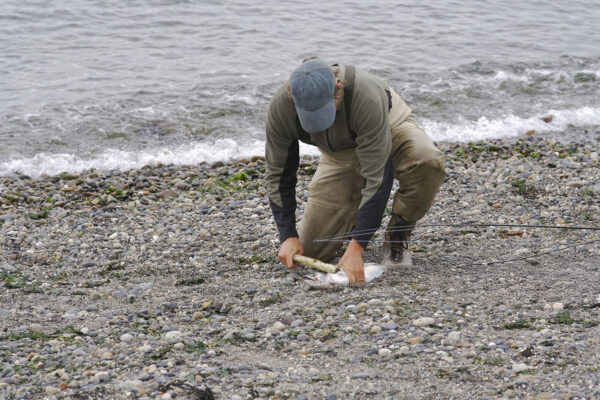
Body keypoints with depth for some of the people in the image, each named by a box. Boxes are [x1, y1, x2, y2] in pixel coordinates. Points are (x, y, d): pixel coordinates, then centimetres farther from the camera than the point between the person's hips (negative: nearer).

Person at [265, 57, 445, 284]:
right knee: (311, 251, -8)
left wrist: (356, 247, -42)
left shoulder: (367, 97, -41)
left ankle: (398, 233, -12)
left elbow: (377, 176, -40)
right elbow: (278, 174, -16)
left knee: (428, 163, -39)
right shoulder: (280, 107, -29)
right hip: (339, 155, 3)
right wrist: (287, 236, -25)